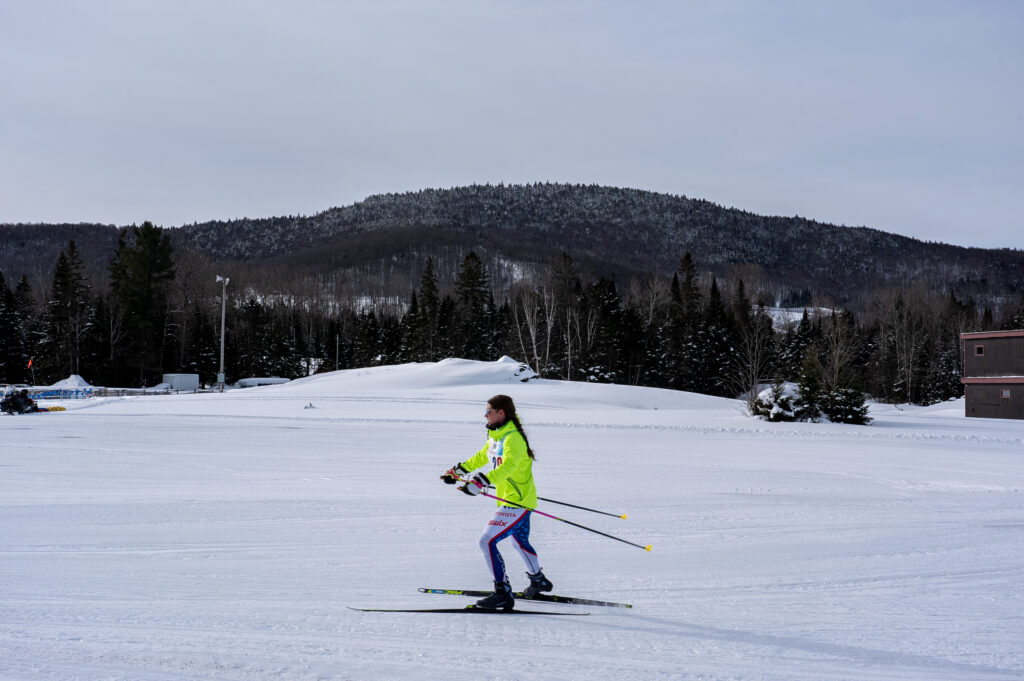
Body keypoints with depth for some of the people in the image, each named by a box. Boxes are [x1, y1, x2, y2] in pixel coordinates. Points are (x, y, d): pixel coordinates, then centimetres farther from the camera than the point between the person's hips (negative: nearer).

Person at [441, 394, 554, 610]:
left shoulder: (513, 438, -22)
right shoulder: (496, 436, 9)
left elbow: (507, 466, -39)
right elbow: (482, 456, 27)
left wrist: (481, 482, -50)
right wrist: (459, 469, 33)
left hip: (517, 501, -10)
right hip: (510, 500, 10)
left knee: (487, 541, -16)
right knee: (520, 542, 28)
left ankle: (503, 594, -14)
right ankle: (538, 581, 50)